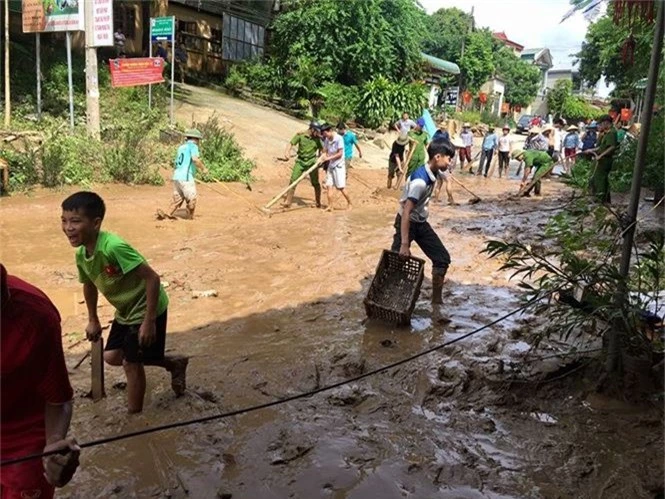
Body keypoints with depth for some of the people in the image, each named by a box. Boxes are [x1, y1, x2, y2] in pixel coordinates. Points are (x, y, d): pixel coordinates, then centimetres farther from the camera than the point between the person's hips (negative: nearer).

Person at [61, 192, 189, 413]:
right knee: (111, 356, 15)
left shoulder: (113, 247, -33)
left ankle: (134, 414, 21)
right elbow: (89, 285, 13)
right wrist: (93, 320, 21)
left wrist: (149, 321, -28)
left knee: (131, 362, -1)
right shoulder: (81, 254, -7)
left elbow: (152, 278, -31)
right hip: (125, 311, 9)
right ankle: (174, 364, 31)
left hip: (147, 309, -9)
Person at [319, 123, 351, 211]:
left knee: (341, 187, -4)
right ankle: (331, 206, 5)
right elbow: (325, 152, 8)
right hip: (330, 165, 7)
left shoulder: (339, 138, -15)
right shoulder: (327, 140, 5)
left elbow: (340, 154, -16)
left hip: (339, 165, -7)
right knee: (329, 185, 1)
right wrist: (321, 158, -12)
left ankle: (349, 203, 14)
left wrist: (328, 158, -18)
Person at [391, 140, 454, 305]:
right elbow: (406, 212, -33)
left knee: (442, 258, 4)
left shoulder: (432, 173, 0)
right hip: (407, 222, -8)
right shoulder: (420, 180, -28)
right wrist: (405, 244, -37)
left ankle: (437, 300, 14)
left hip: (421, 222, 8)